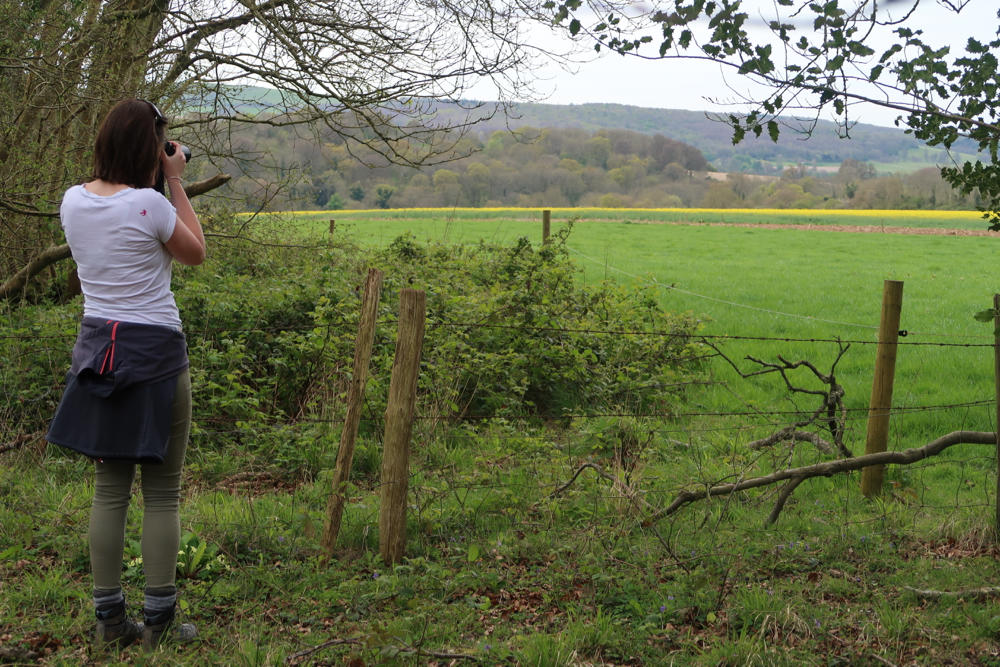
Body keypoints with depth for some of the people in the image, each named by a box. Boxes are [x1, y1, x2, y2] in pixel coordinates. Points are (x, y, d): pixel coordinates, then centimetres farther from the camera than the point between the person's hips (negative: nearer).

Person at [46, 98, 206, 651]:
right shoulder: (148, 205, -15)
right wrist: (175, 184, 4)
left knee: (109, 487, 11)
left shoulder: (73, 202, 4)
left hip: (98, 350, 6)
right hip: (154, 353, -6)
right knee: (161, 492, 3)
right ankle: (159, 621, 8)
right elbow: (195, 253, 2)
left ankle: (109, 619, 16)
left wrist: (159, 186, 16)